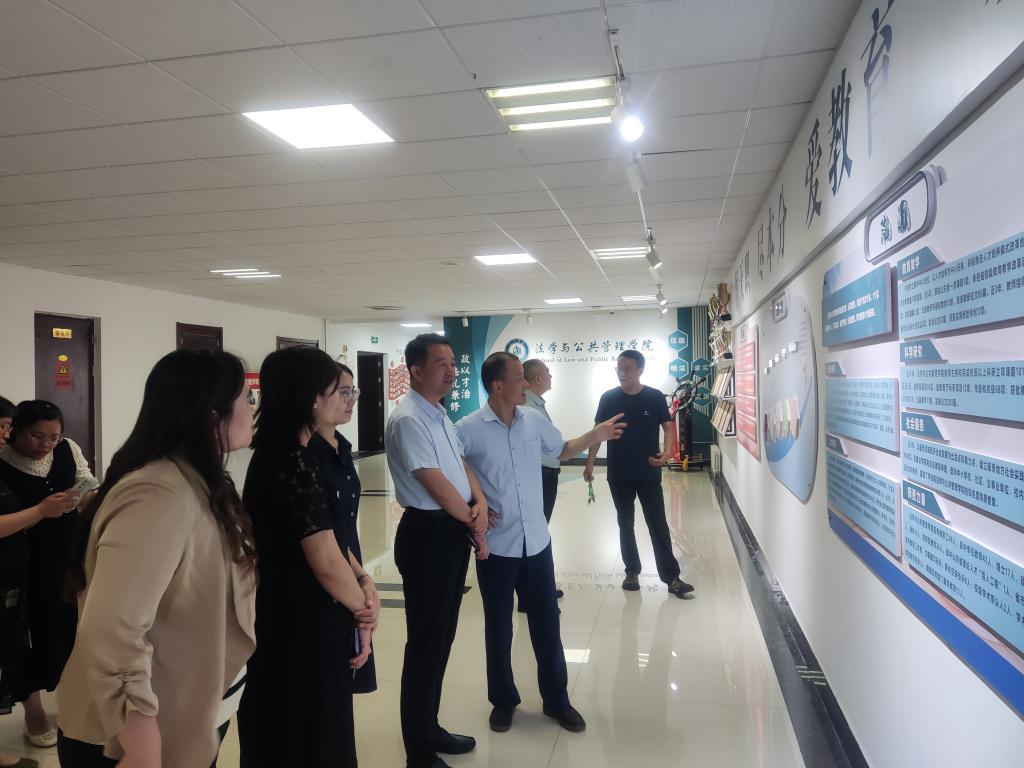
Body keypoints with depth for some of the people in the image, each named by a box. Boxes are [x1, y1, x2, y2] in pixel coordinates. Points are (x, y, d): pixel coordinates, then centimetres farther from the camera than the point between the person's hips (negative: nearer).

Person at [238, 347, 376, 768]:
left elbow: (328, 537, 7)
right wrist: (362, 612, -8)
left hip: (288, 619, 9)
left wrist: (364, 583, -6)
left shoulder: (279, 454, 7)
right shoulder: (294, 463, -24)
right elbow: (326, 559, -25)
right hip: (300, 627, -9)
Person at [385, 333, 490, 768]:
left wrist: (480, 503, -7)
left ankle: (429, 729, 37)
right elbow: (436, 486, -20)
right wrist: (475, 525, -8)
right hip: (428, 534, -9)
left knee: (442, 636, 20)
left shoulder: (439, 414, 11)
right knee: (426, 641, 3)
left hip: (455, 531, 10)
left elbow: (461, 465, 13)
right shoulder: (408, 419, -19)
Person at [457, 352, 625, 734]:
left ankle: (556, 699, 31)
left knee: (546, 622, 14)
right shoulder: (468, 429, -15)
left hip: (537, 541, 4)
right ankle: (503, 701, 32)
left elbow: (561, 449, 18)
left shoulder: (535, 420, 0)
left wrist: (594, 436, 8)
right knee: (498, 626, 12)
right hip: (495, 545, -3)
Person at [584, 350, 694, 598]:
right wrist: (589, 464, -1)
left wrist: (667, 451, -19)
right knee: (625, 524, 11)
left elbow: (668, 427, 0)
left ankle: (671, 577, 6)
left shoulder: (655, 397, -4)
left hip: (649, 473, -1)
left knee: (658, 525, 1)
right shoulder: (608, 398, -1)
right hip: (619, 475, 2)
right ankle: (632, 572, 24)